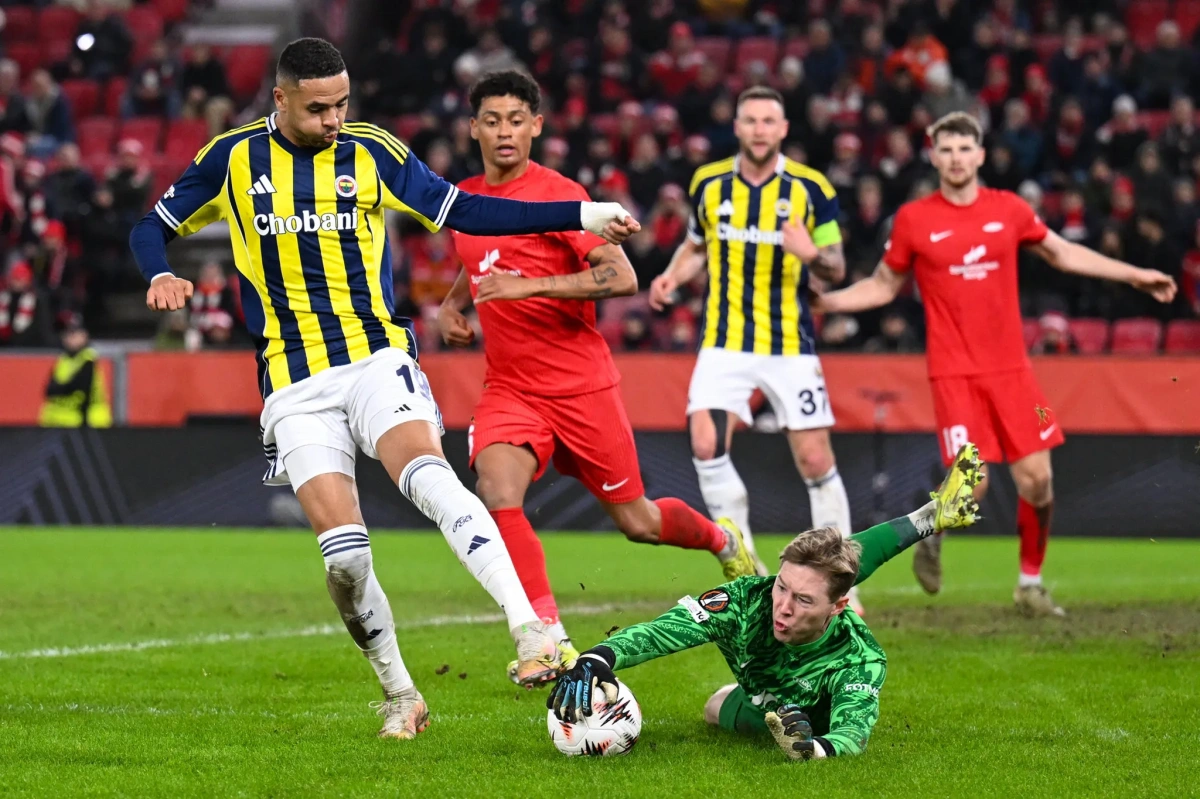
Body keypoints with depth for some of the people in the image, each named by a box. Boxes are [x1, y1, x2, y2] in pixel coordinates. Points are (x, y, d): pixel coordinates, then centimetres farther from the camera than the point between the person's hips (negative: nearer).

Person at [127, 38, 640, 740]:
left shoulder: (374, 153, 3)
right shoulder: (233, 159, 4)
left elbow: (464, 212, 5)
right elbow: (155, 227, 14)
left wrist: (580, 217, 0)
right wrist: (161, 276, -9)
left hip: (377, 359, 0)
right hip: (296, 385, 1)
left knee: (426, 473, -31)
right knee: (344, 552, -13)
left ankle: (530, 630, -38)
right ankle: (400, 695, 8)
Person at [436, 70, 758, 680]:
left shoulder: (558, 194, -12)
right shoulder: (463, 199, 8)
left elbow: (622, 276, -22)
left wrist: (528, 286, -29)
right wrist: (452, 304, 10)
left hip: (580, 384, -4)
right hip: (508, 387, 4)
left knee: (637, 522, 8)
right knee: (497, 493, -26)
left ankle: (724, 543, 41)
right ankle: (550, 636, -23)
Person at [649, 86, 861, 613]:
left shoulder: (811, 189, -5)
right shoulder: (709, 184, 3)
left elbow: (836, 268, -1)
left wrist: (813, 255, -23)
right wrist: (673, 276, 0)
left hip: (791, 346, -1)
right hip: (725, 343, 2)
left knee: (815, 461, -1)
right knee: (706, 446, -16)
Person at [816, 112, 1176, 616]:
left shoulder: (1009, 210, 5)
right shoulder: (914, 219, -1)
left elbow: (1062, 253, 19)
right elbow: (884, 286, 10)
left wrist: (1135, 276, 18)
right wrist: (820, 301, -1)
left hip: (1009, 367, 3)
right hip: (954, 371, -3)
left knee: (1036, 478, -3)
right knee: (970, 484, -14)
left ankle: (1031, 584, 16)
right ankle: (931, 538, 20)